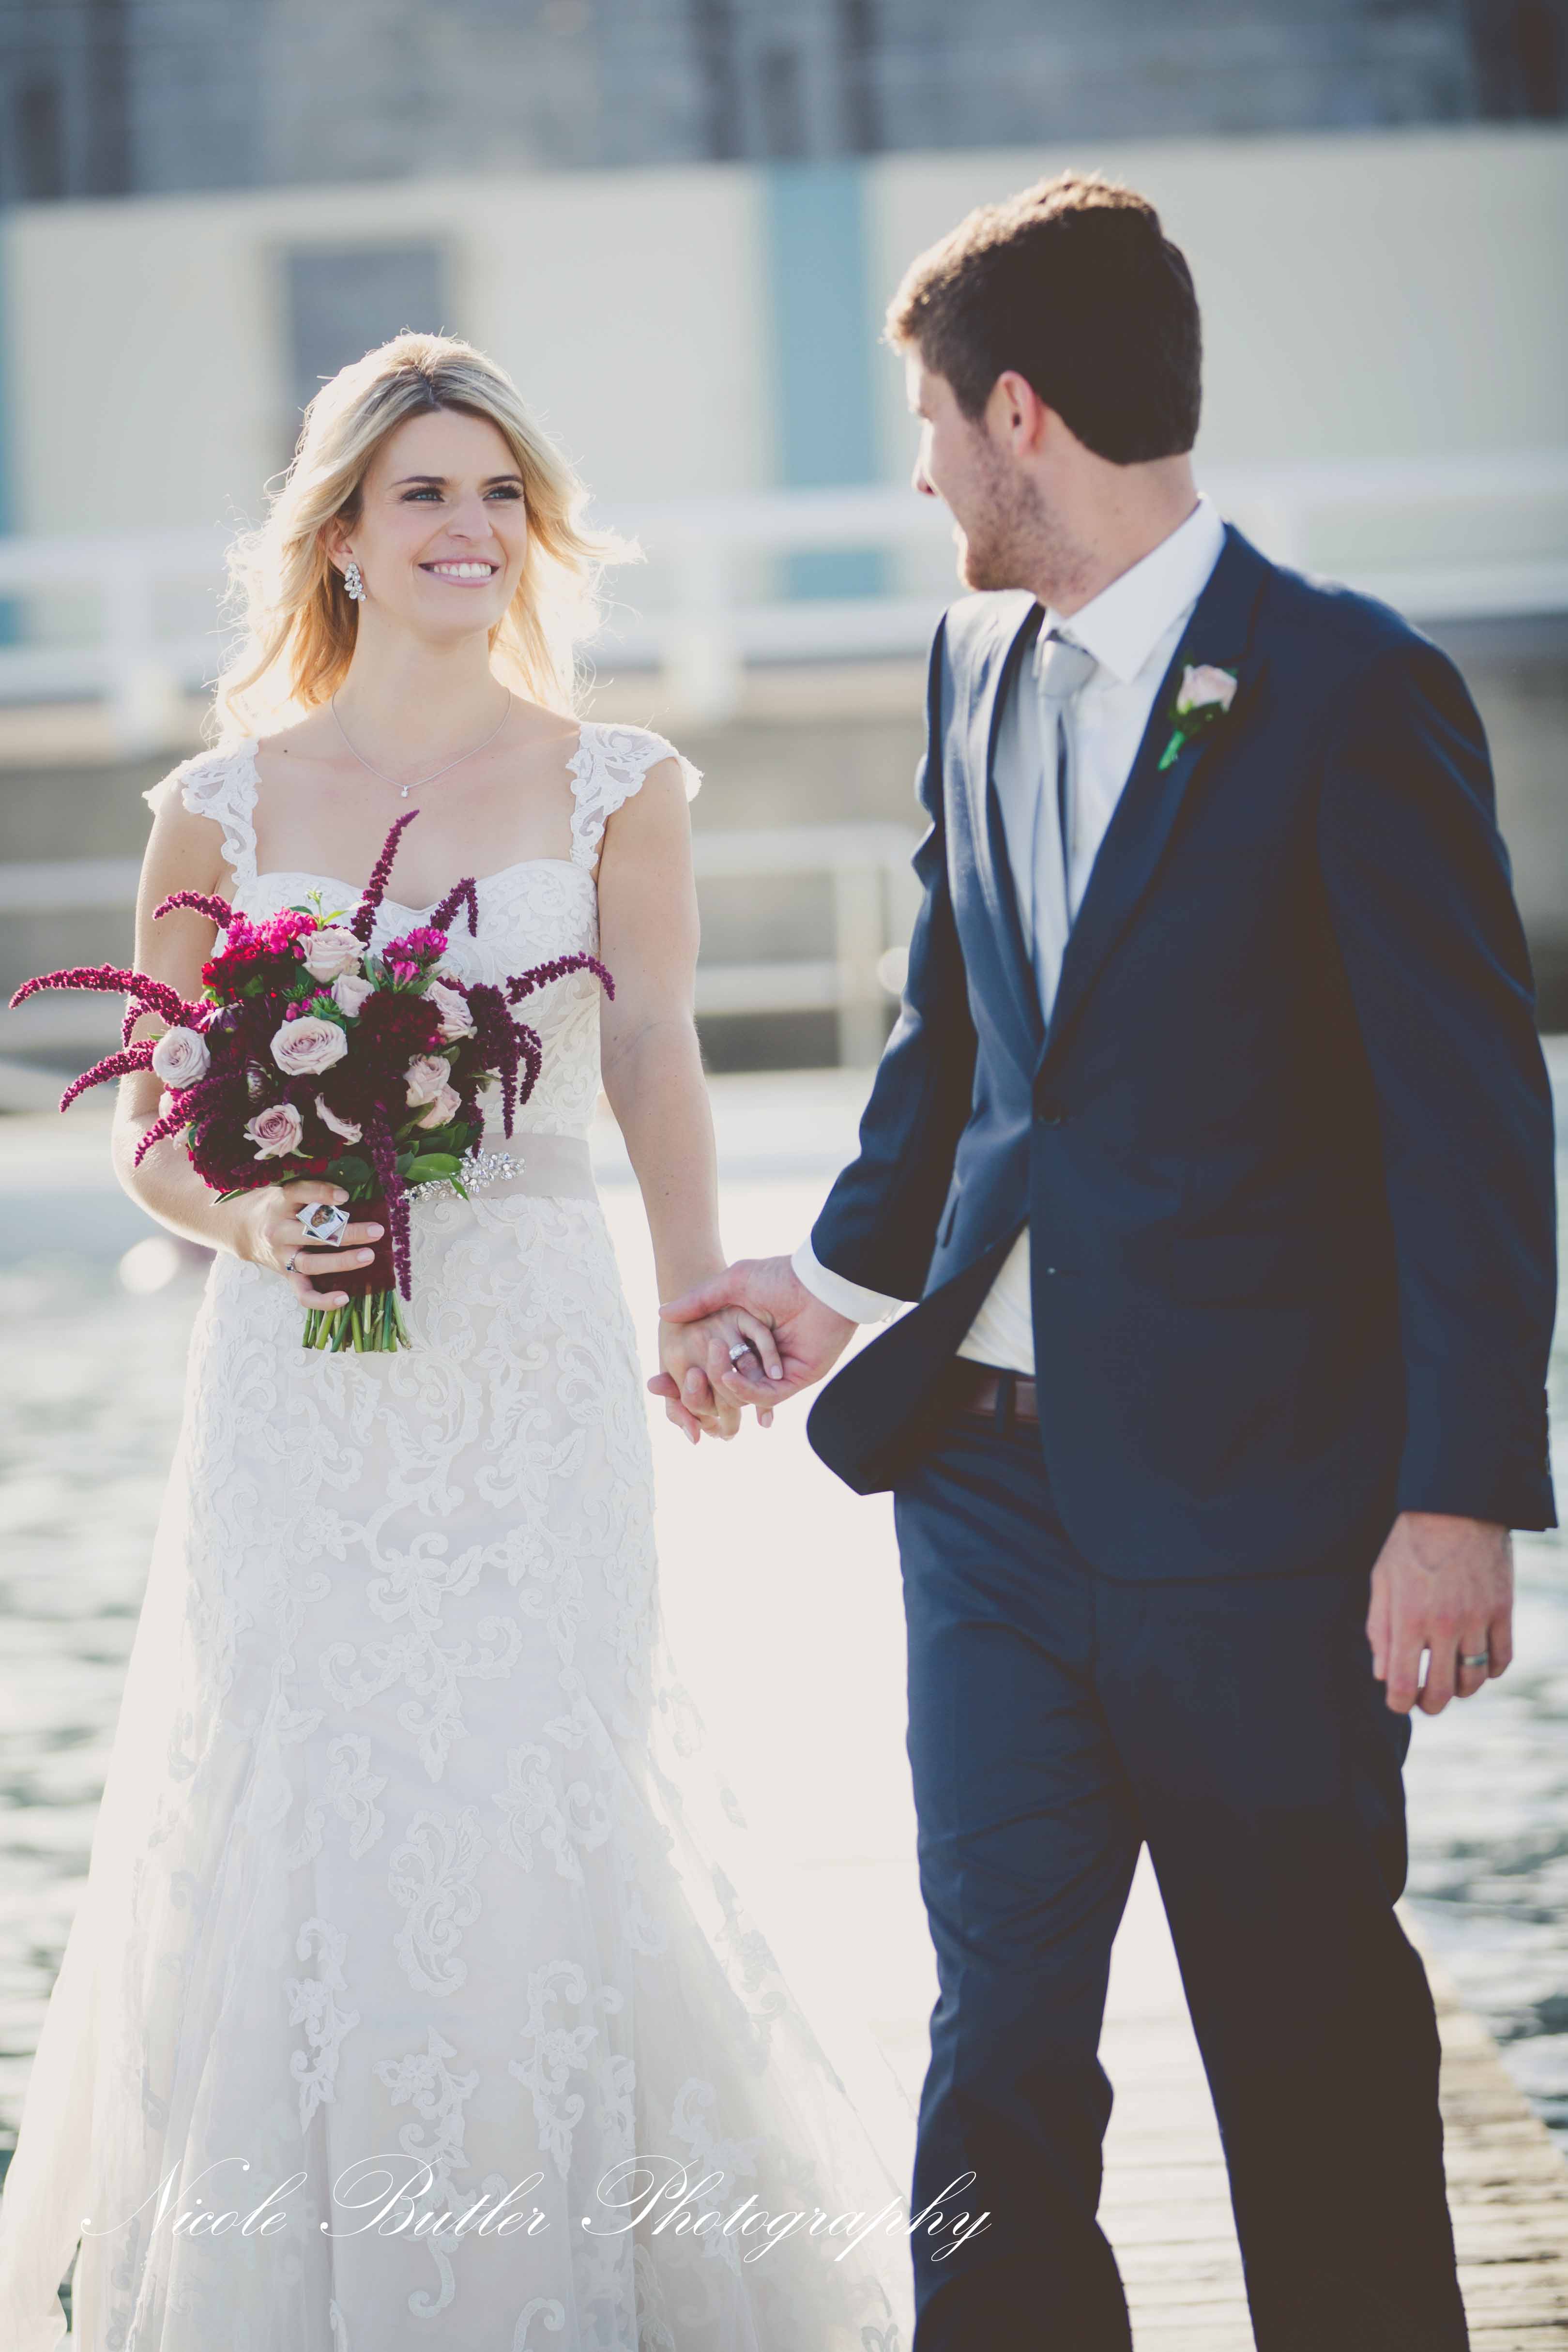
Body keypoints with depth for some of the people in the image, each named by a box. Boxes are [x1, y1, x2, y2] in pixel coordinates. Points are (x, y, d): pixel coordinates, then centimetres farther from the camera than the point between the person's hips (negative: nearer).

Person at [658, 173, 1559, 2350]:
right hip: (993, 1479, 6)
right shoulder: (976, 665, 10)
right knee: (999, 2045, 6)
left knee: (1318, 2053, 8)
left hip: (1254, 1509, -6)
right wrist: (854, 1273, 18)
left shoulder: (1355, 692, -11)